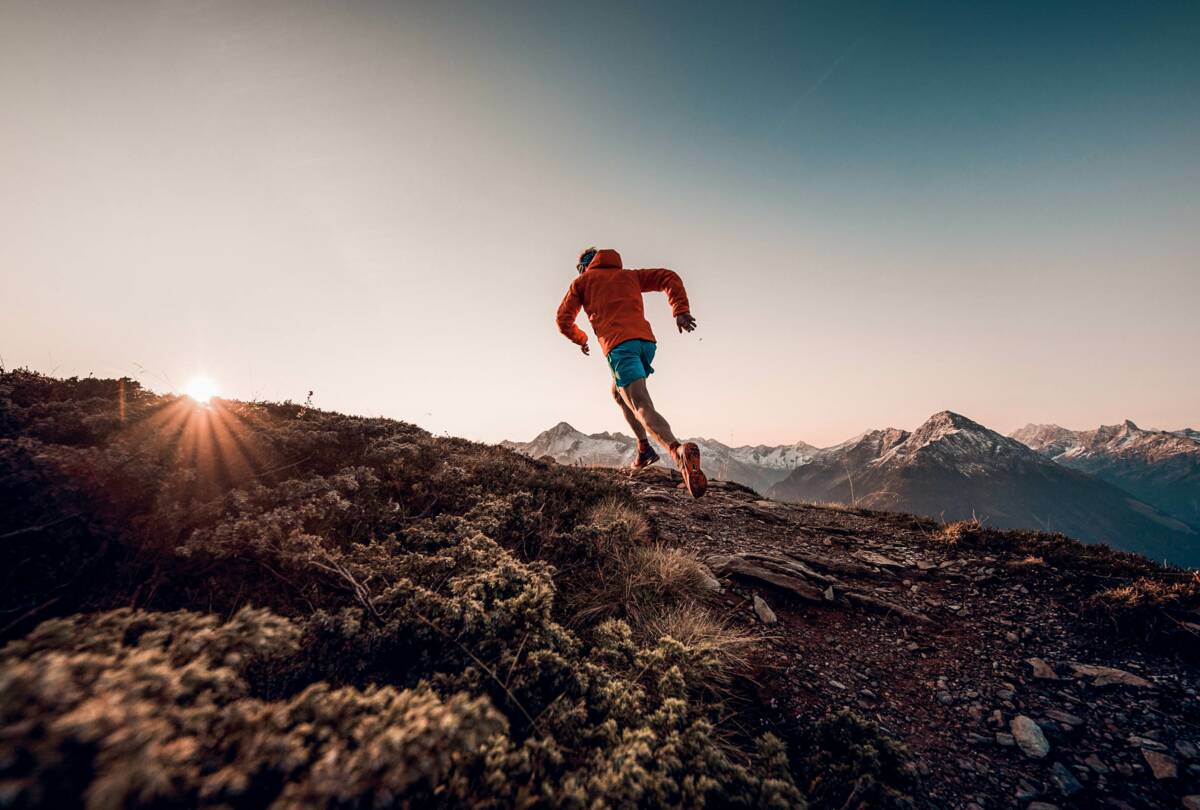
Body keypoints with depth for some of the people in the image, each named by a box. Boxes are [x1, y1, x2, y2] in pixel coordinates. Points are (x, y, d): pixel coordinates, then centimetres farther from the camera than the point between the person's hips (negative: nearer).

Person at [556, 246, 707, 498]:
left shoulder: (581, 282, 23)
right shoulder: (630, 275, 30)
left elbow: (563, 320, 18)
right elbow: (669, 278, 17)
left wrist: (580, 340, 37)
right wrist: (681, 310, 6)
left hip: (618, 346, -5)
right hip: (646, 340, 5)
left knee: (642, 407, -17)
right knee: (619, 392, 26)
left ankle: (679, 451, -42)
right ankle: (644, 447, 14)